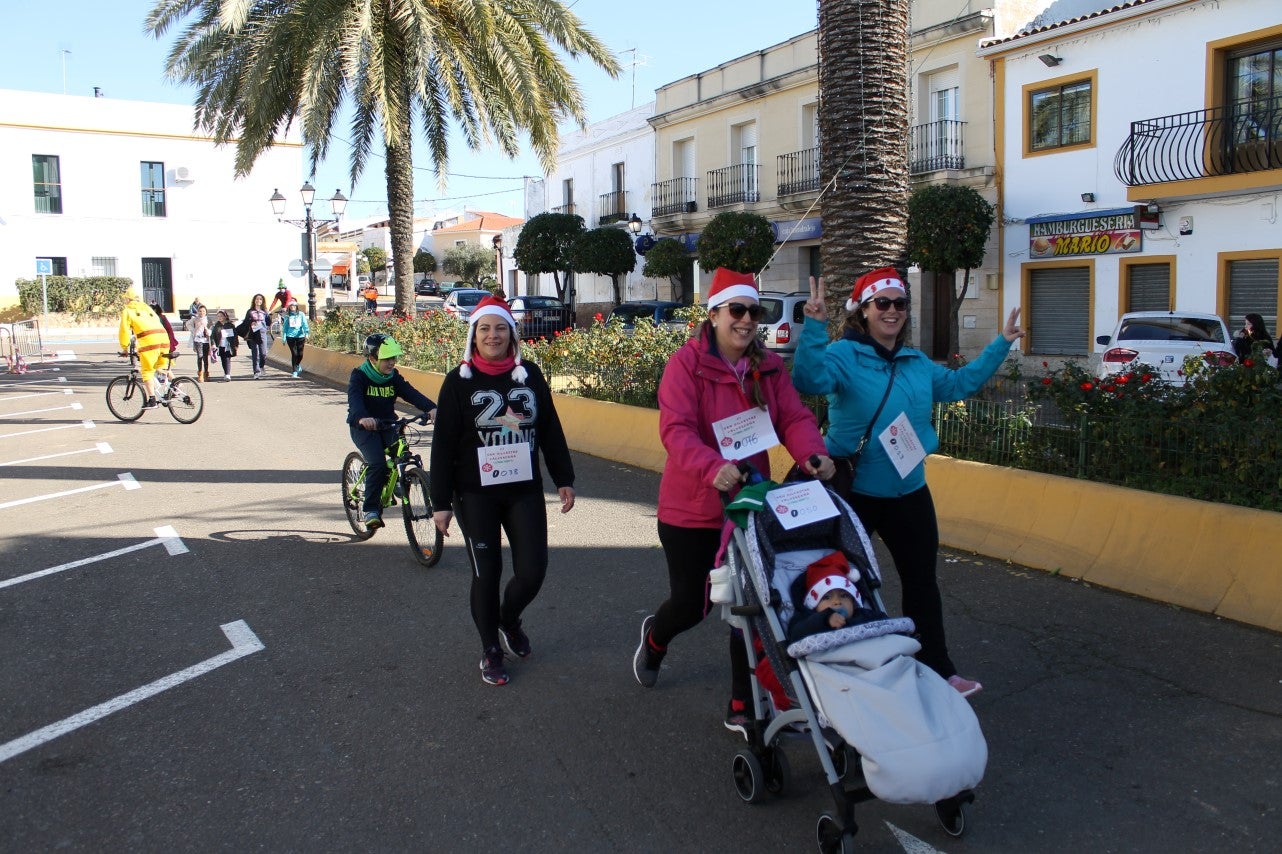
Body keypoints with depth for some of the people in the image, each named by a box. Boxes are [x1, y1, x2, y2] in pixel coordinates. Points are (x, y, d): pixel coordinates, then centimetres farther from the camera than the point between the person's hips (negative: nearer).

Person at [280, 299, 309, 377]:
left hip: (300, 336, 0)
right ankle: (294, 371, 3)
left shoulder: (301, 314, 5)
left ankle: (297, 365, 34)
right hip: (290, 337, 0)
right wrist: (284, 338, 3)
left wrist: (306, 334, -17)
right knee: (294, 354, -7)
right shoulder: (287, 316, 7)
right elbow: (285, 327, 9)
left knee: (300, 354, 2)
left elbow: (305, 325, -2)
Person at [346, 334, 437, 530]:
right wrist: (362, 418, -52)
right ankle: (370, 509, -8)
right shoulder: (359, 376, -12)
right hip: (364, 427, -4)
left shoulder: (393, 377, 1)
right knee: (377, 464, -23)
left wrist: (430, 408, -33)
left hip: (387, 424, 4)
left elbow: (411, 393, -14)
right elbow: (354, 400, -29)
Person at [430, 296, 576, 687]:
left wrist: (564, 479, 7)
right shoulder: (459, 381, -3)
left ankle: (509, 620, 32)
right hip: (476, 496, -2)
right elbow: (443, 445, -3)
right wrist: (441, 501, -5)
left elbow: (551, 430, 9)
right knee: (487, 574, 2)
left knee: (533, 571, -1)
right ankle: (490, 651, 23)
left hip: (525, 492, 2)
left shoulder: (530, 375, 4)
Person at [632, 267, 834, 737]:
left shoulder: (769, 367, 4)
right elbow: (676, 429, -25)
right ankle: (654, 637, 46)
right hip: (692, 509, -4)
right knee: (691, 604, 8)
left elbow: (794, 417, -6)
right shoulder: (686, 363, -13)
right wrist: (714, 468, -42)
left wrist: (813, 454, -27)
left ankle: (743, 708, 20)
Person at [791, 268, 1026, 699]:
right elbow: (809, 380, -32)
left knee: (922, 581, 14)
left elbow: (959, 383, 24)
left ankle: (938, 668, 28)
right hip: (853, 493, -6)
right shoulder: (843, 355, -13)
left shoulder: (917, 363, 10)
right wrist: (813, 327, -42)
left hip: (909, 493, 6)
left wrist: (1001, 344, 22)